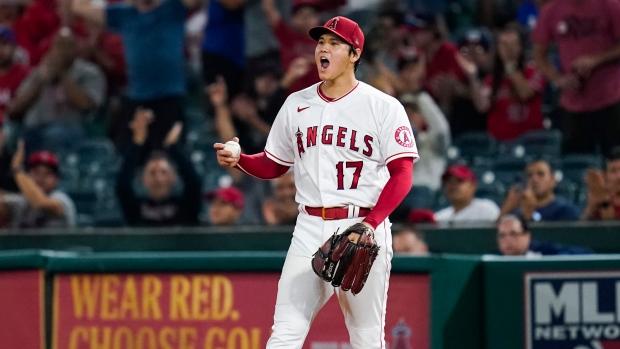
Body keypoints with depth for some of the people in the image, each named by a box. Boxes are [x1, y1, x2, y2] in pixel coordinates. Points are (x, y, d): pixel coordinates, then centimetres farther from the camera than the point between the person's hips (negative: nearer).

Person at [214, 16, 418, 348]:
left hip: (364, 230, -3)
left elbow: (402, 174, -9)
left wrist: (368, 226, -21)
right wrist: (238, 160, -3)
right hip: (310, 230, 3)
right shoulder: (296, 105, 11)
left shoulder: (383, 107, -3)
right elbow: (274, 165, 19)